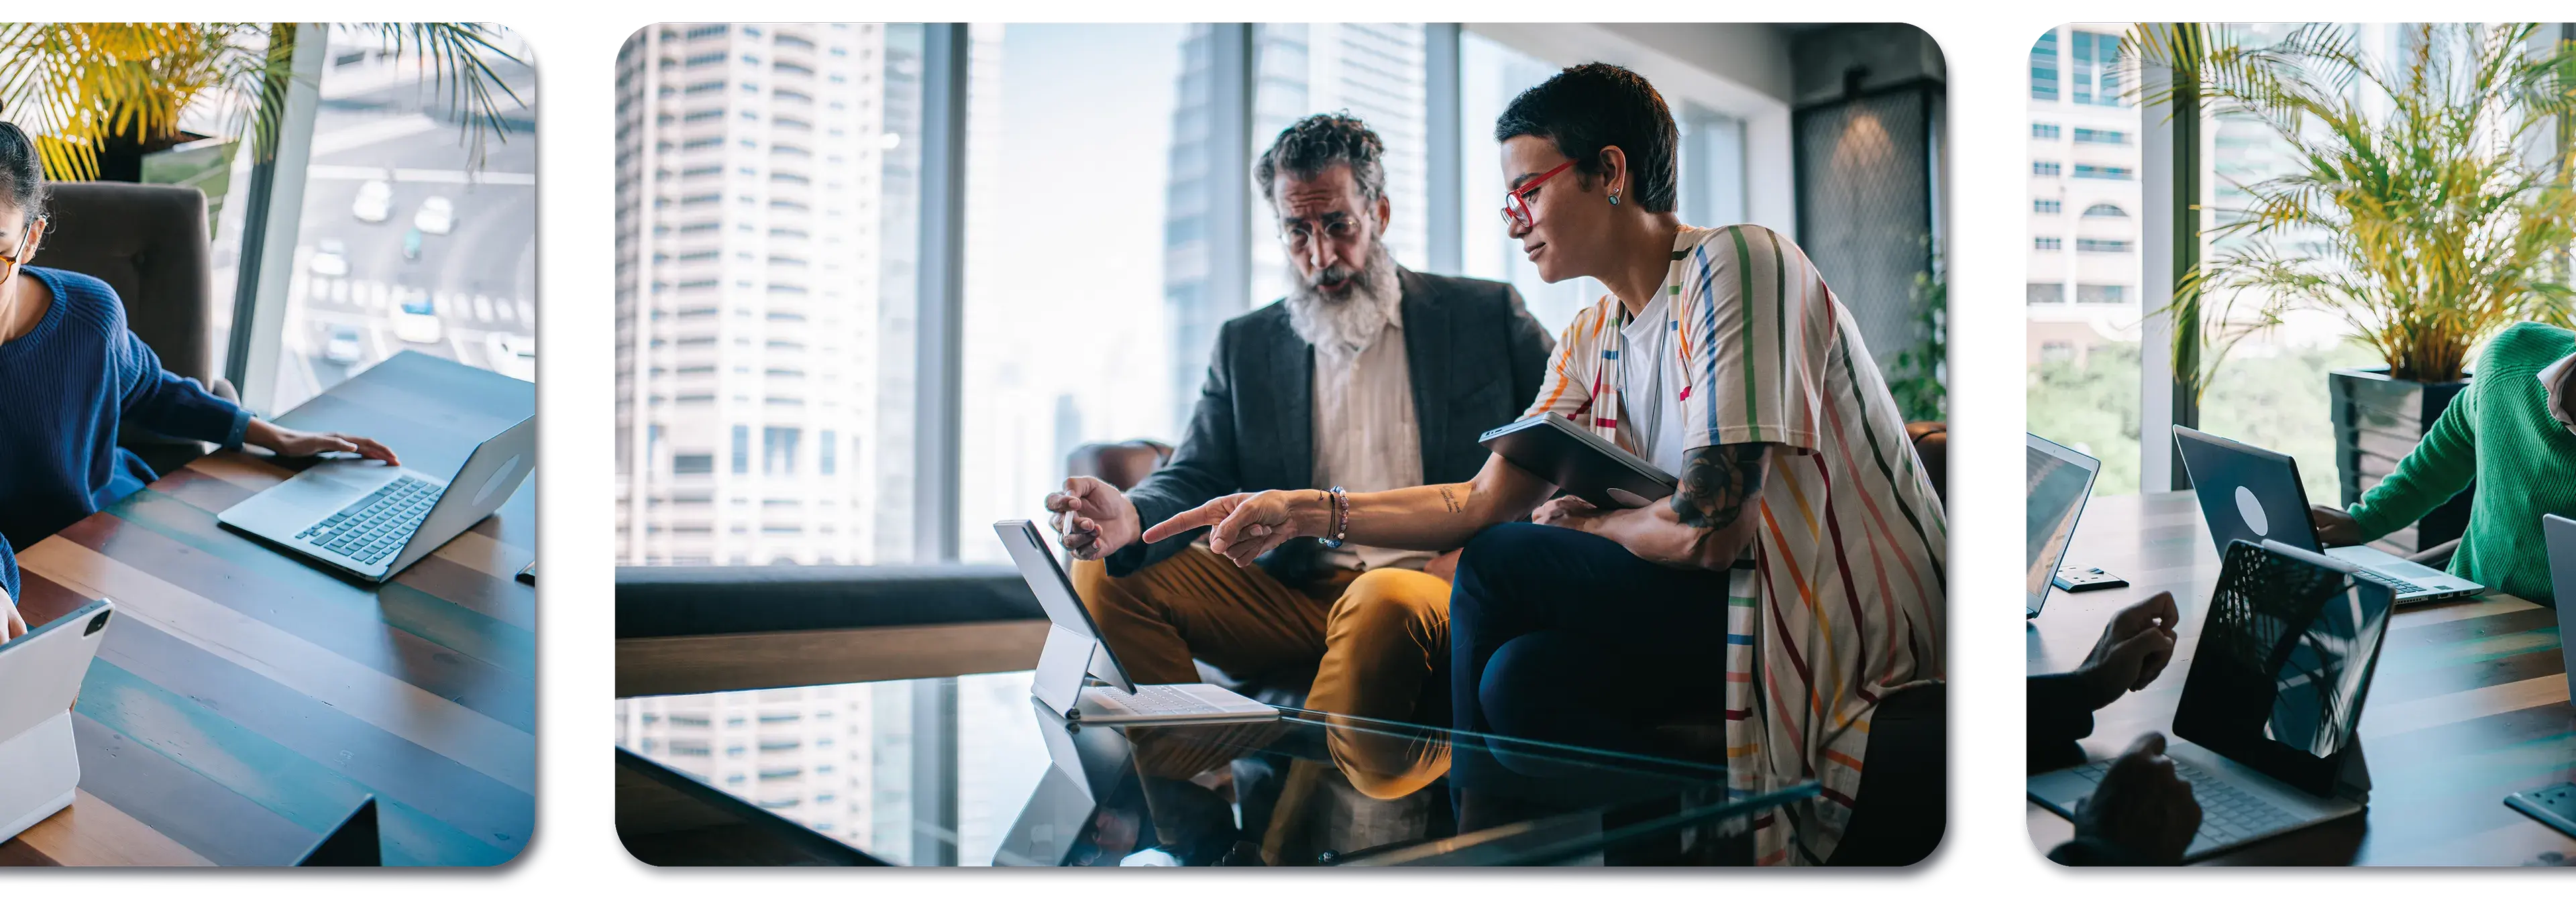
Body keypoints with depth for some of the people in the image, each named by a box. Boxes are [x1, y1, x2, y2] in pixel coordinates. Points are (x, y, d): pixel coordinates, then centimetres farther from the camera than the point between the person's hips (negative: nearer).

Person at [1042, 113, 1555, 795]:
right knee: (1107, 574, -14)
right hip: (1299, 602, 4)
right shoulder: (1245, 345, 16)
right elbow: (1195, 479, 8)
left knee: (1386, 601, -38)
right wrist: (1130, 517, -17)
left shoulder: (1488, 317, 9)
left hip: (1431, 590, -3)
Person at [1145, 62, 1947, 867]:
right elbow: (1486, 501, 6)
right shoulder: (1592, 340, 10)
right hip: (1745, 601, 7)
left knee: (1502, 567, -14)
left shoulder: (1735, 262, -17)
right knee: (1524, 675, -12)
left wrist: (1581, 522, -4)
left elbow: (1709, 529, -23)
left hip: (1855, 620, -7)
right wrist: (1306, 512, -2)